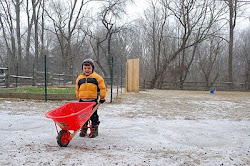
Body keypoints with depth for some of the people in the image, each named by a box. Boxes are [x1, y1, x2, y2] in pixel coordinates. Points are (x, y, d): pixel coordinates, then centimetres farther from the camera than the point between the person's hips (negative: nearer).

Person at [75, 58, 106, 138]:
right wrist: (79, 98, 18)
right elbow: (77, 89, 21)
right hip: (82, 100, 3)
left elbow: (102, 88, 2)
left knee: (94, 116, 4)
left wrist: (102, 98, 2)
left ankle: (94, 130, 14)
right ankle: (83, 130, 21)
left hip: (93, 100, -3)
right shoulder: (79, 78, 11)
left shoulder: (97, 77, 0)